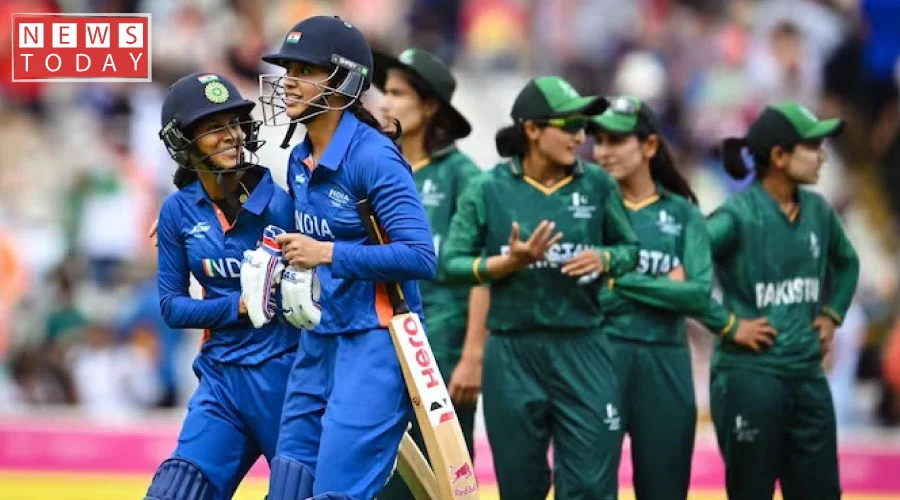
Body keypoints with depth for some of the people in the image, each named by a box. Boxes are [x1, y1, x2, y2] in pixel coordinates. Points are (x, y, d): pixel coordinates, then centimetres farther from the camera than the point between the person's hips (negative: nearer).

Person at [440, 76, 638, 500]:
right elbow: (451, 263, -2)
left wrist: (603, 259, -9)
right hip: (513, 353, -1)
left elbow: (630, 250, 13)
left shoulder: (597, 185, 2)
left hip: (583, 350, 1)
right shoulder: (489, 190, -4)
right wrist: (510, 262, -17)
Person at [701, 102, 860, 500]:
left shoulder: (817, 211, 7)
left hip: (809, 378, 6)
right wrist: (727, 325, -17)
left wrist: (832, 315, 13)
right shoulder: (738, 216, -14)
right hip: (750, 377, -6)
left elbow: (846, 263, 27)